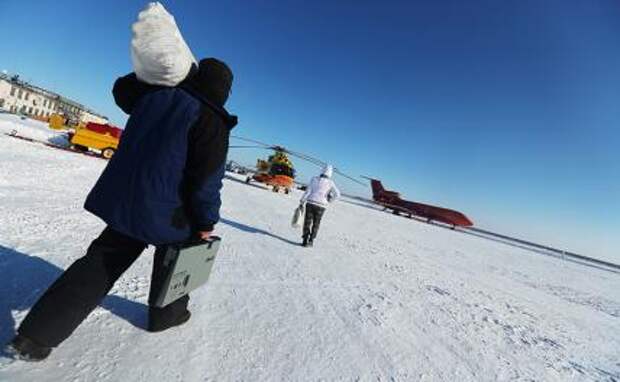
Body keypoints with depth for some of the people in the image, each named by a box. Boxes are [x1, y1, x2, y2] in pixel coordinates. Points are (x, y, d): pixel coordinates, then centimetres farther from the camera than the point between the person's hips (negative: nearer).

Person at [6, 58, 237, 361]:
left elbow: (122, 89, 26)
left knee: (102, 262, 19)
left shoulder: (156, 94, 3)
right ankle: (167, 313, 40)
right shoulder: (213, 122, -16)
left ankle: (35, 335, 21)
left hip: (124, 200, 6)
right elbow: (207, 179, -18)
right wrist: (206, 221, -8)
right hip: (167, 211, -5)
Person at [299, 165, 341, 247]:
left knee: (307, 222, 10)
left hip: (310, 203, 1)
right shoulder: (330, 182, -3)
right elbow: (337, 194, -10)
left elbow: (308, 191, -2)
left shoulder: (314, 179, 1)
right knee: (316, 224, 13)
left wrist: (301, 201, 3)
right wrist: (329, 201, 4)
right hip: (321, 205, -1)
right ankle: (310, 241, 16)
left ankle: (305, 240, 8)